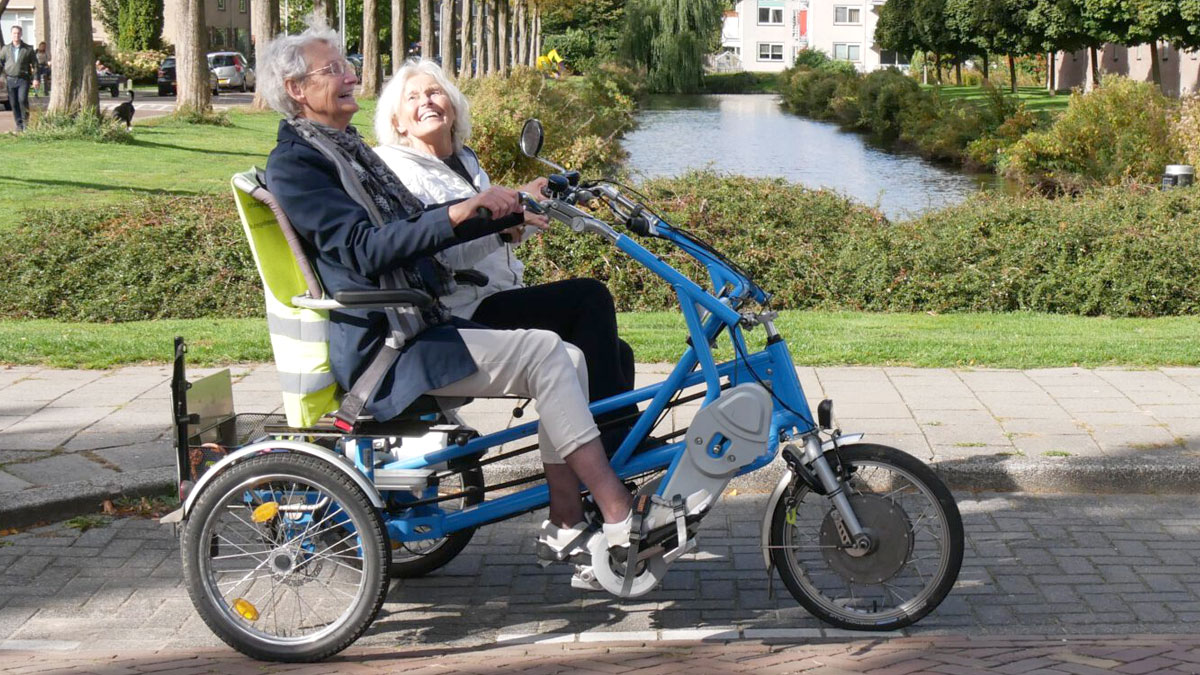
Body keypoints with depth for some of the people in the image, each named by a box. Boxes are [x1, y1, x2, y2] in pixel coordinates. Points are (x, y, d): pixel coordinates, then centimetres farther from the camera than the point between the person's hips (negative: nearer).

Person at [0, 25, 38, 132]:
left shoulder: (28, 49, 5)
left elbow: (34, 64, 6)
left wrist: (35, 78, -3)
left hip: (23, 79, -2)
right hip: (10, 79, 2)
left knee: (22, 99, -19)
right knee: (14, 103, 2)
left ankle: (25, 120, -1)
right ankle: (19, 124, 11)